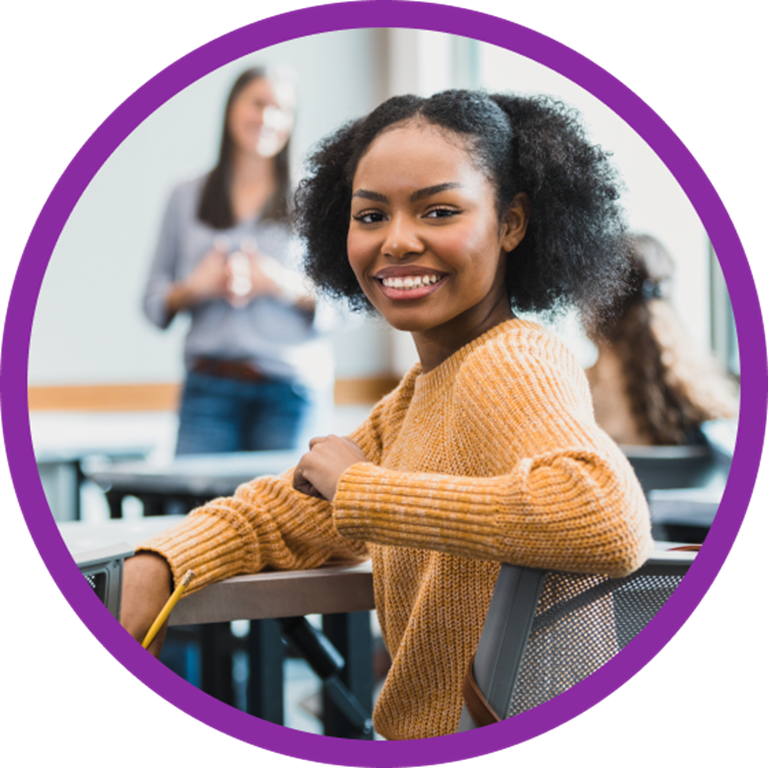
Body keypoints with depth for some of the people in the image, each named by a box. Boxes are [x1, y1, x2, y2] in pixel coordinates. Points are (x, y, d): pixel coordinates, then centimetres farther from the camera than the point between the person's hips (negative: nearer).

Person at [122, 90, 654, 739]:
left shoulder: (511, 365, -18)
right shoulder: (421, 394, 11)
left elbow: (609, 519, -37)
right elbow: (281, 513, 18)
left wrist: (361, 487, -26)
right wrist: (156, 567, -3)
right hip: (422, 743, 8)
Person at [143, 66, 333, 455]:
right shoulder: (187, 197, 14)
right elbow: (154, 301, 13)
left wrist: (284, 285, -11)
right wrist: (196, 287, -6)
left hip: (289, 387, -1)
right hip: (209, 385, 1)